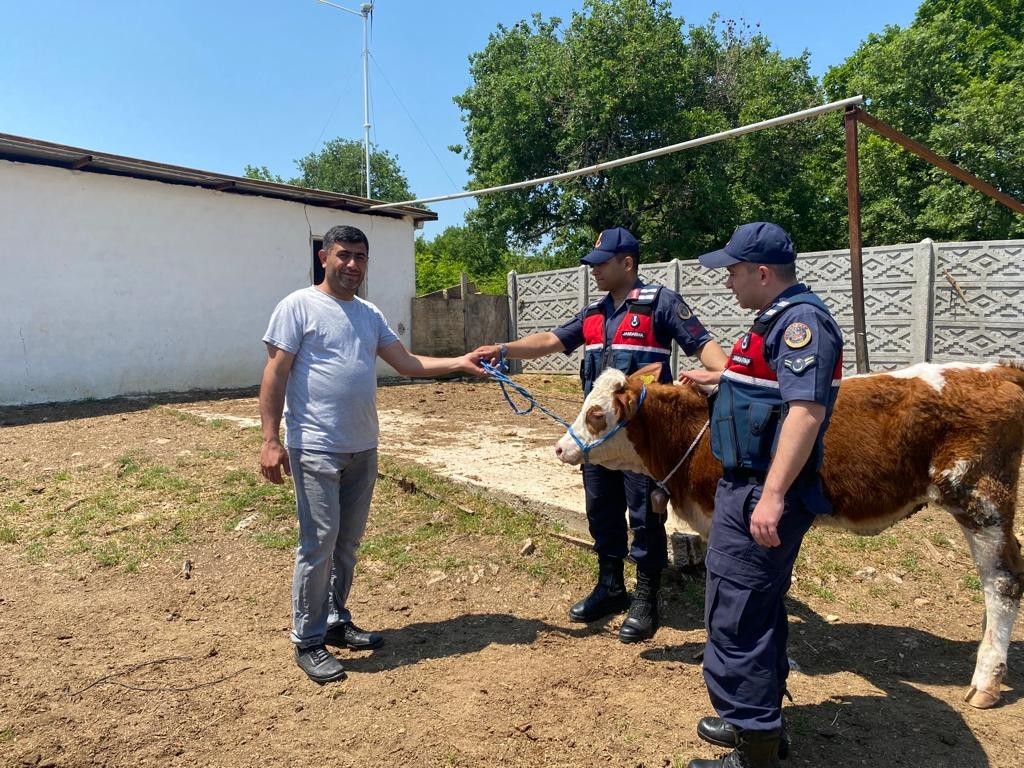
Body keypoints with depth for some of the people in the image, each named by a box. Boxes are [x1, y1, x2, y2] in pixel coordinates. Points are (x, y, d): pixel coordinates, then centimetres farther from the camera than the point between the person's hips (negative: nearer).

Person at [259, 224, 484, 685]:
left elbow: (408, 364, 11)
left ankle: (336, 622, 30)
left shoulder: (370, 315, 13)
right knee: (319, 542, -4)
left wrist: (460, 363, -1)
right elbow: (275, 374, -9)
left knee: (348, 540, 14)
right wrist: (270, 440, -15)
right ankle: (307, 642, 10)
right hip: (316, 448, -7)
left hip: (362, 447, 7)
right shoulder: (299, 306, -6)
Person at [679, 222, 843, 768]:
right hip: (750, 487, 11)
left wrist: (773, 496, -34)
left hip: (761, 495, -11)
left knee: (735, 621, -3)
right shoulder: (780, 318, 15)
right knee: (758, 613, 20)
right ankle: (761, 721, 36)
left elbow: (806, 410, -29)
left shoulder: (801, 319, -17)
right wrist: (716, 376, 49)